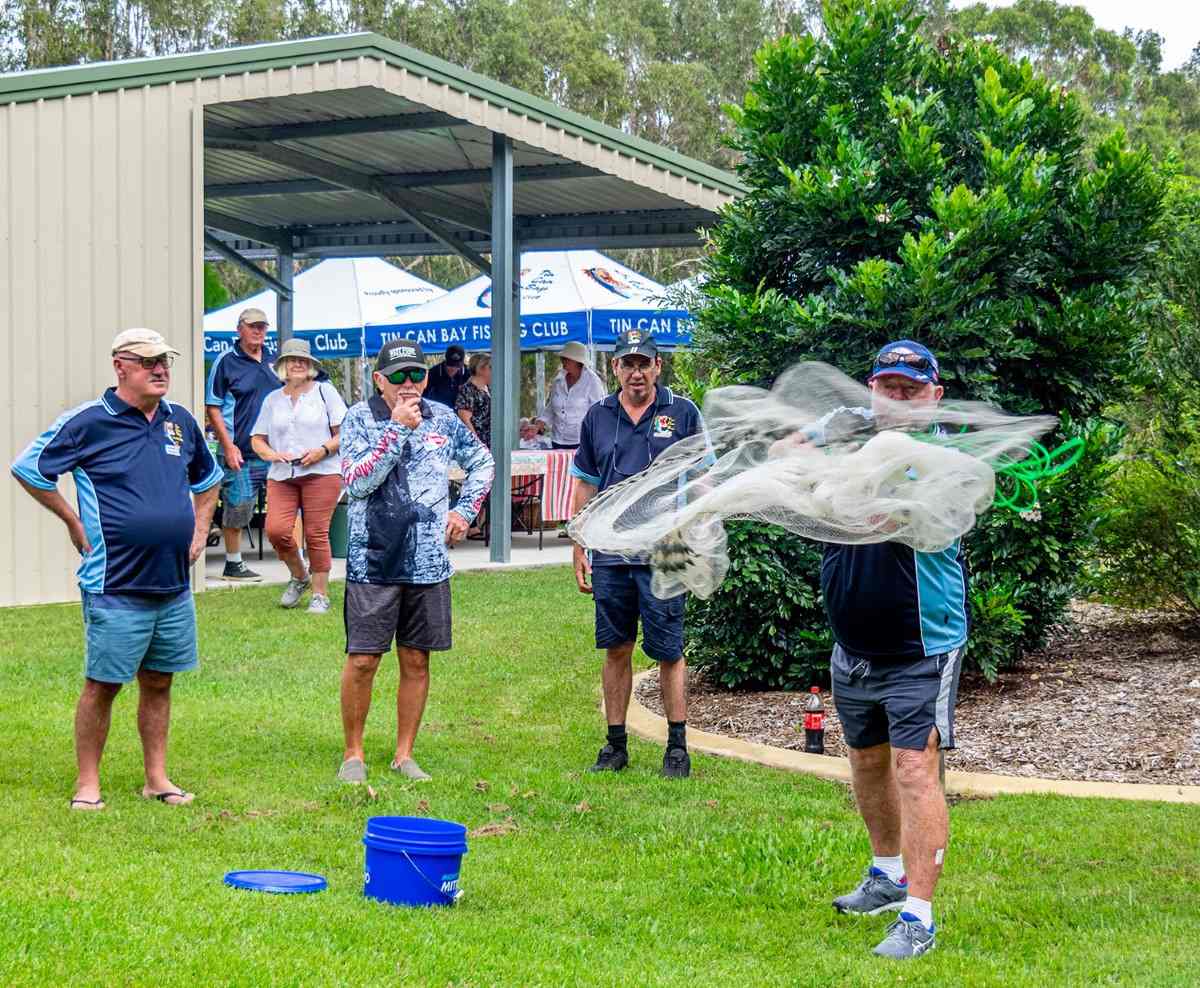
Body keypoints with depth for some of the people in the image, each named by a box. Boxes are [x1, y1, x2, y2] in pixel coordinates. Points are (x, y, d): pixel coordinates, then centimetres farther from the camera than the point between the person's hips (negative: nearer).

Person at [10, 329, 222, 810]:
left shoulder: (181, 421, 9)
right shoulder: (89, 422, -9)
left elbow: (208, 477, 28)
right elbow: (28, 467, -4)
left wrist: (200, 528, 16)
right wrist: (74, 523, -3)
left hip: (174, 585, 5)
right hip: (116, 586, -5)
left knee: (158, 682, 12)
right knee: (101, 685, 1)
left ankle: (157, 778, 21)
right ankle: (87, 784, 10)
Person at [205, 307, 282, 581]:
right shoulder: (227, 361, -2)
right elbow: (212, 408, -4)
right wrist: (228, 445, -12)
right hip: (240, 452, -5)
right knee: (237, 508, -1)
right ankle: (233, 564, 11)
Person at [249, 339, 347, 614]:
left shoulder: (325, 392, 8)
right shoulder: (272, 399, 17)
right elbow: (257, 439, 17)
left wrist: (323, 450, -12)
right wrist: (270, 454, -4)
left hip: (321, 472, -3)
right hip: (281, 475, 3)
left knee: (316, 534, -6)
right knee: (276, 529, -13)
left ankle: (320, 593, 5)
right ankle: (299, 576, 13)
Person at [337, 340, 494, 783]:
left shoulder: (442, 418, 7)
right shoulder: (360, 419, -4)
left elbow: (482, 461, 23)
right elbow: (356, 482, -17)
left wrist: (465, 510, 12)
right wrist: (398, 429, -19)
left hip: (428, 562, 4)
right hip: (373, 561, -4)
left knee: (416, 660, 8)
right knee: (362, 660, -4)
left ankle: (404, 754, 18)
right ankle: (353, 754, 10)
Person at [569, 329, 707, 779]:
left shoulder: (682, 413, 2)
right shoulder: (598, 417, 10)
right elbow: (584, 487, 14)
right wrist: (578, 549, 10)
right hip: (610, 554, 3)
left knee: (669, 652, 0)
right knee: (616, 650, 8)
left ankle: (677, 745, 9)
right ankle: (615, 744, 17)